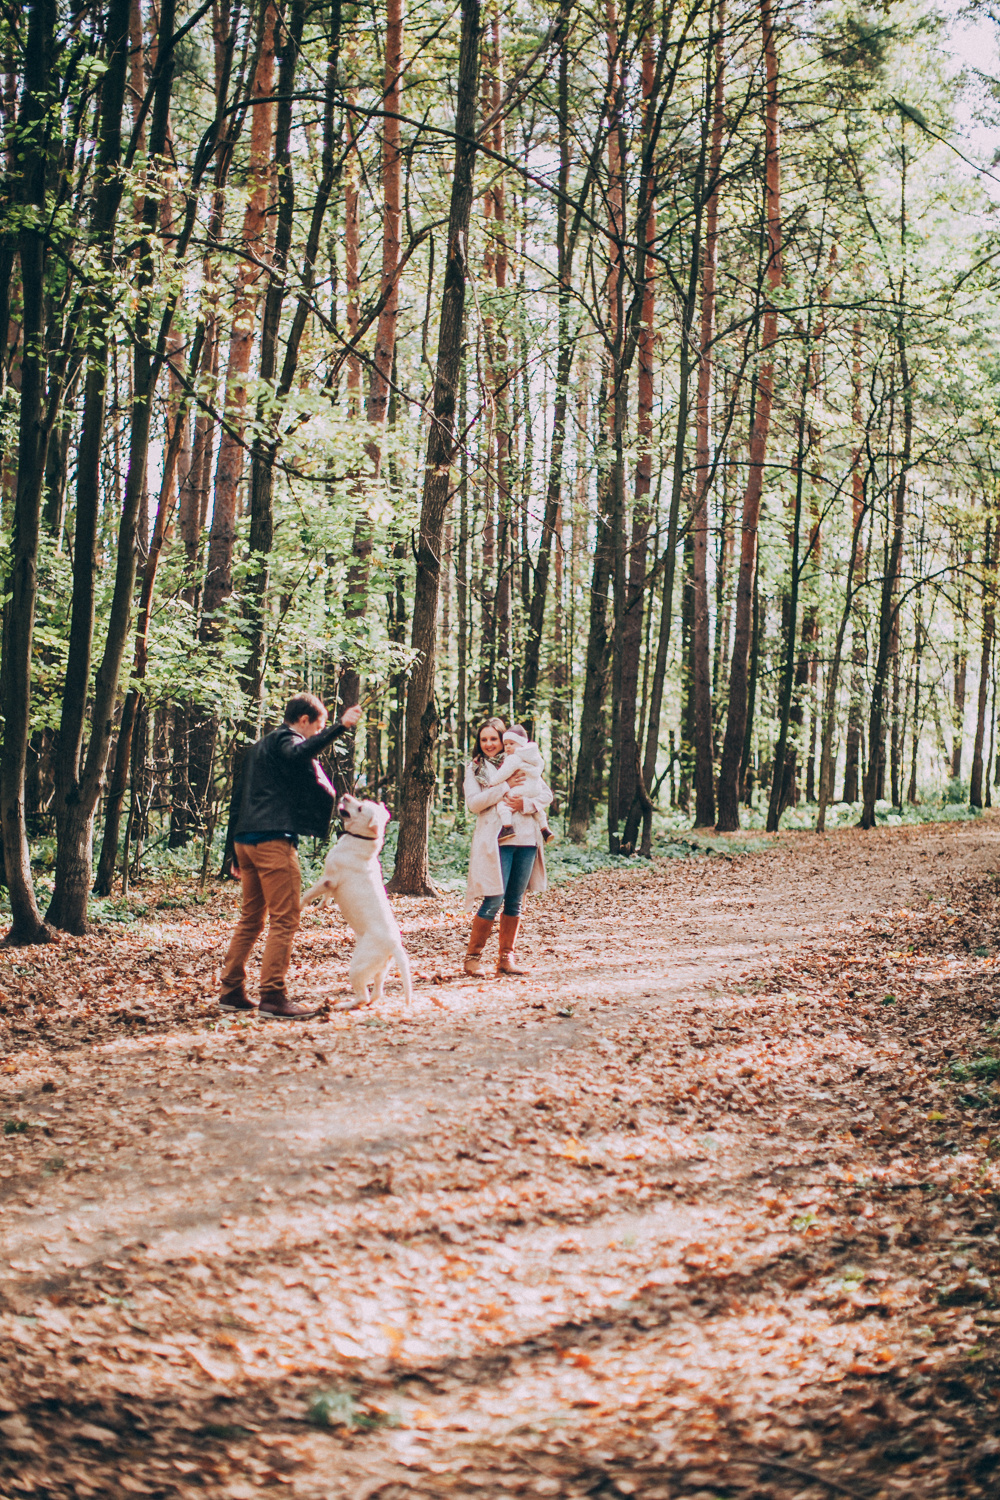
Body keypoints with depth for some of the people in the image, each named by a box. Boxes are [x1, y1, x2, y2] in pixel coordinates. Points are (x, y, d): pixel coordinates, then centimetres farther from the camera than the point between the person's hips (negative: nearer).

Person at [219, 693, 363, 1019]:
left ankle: (232, 992, 18)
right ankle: (273, 998, -11)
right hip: (274, 839, -10)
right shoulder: (285, 740, -3)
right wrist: (340, 727, -34)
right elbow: (299, 754, -30)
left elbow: (238, 799, 26)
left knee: (250, 918, 16)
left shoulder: (259, 747, 25)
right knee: (284, 921, -8)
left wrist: (236, 855, 27)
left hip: (245, 839, 10)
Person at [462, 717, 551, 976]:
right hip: (496, 840, -3)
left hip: (526, 838, 3)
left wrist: (526, 803, -9)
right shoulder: (474, 768, 8)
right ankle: (473, 956, 3)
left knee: (515, 901, 6)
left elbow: (546, 794, 11)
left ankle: (506, 957, 14)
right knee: (493, 900, -9)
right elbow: (473, 803, -6)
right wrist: (505, 787, -10)